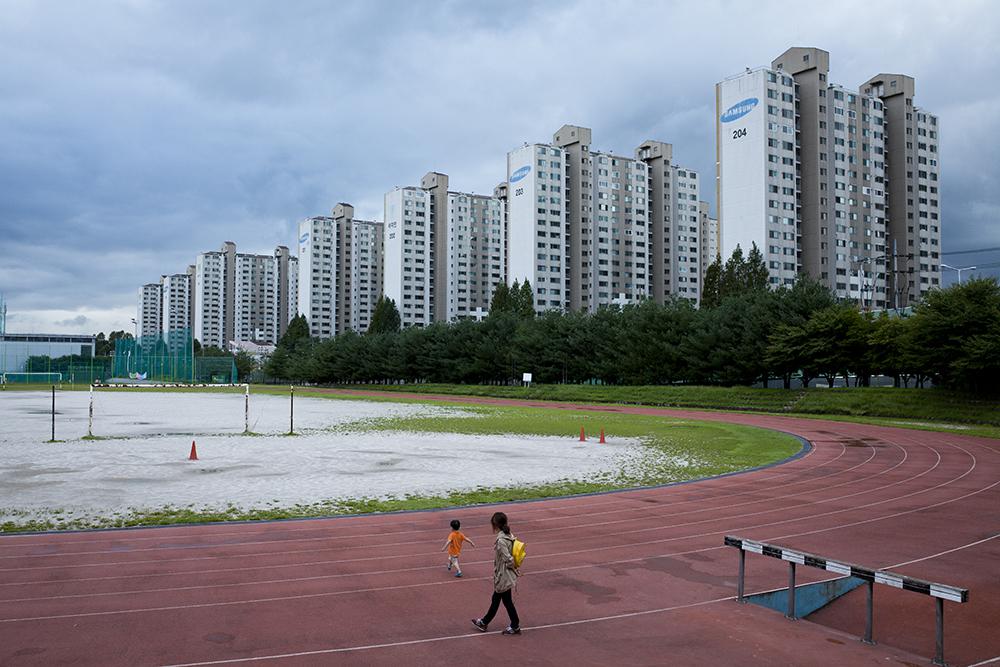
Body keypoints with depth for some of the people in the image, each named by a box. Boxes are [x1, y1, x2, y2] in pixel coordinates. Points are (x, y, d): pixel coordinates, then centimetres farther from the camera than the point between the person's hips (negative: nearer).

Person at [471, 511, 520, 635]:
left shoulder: (501, 540, -27)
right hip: (503, 575, 9)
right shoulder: (508, 535, 0)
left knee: (507, 601, 8)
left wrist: (512, 568, -10)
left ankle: (515, 626, 23)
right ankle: (484, 622, 35)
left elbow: (509, 559, -28)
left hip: (503, 576, -9)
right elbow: (510, 556, 6)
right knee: (495, 599, 21)